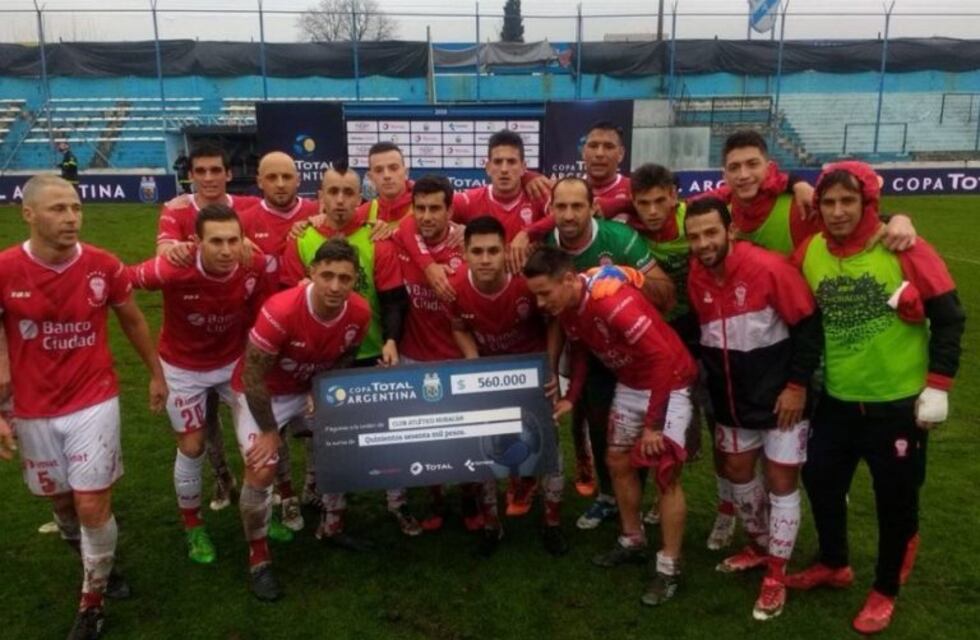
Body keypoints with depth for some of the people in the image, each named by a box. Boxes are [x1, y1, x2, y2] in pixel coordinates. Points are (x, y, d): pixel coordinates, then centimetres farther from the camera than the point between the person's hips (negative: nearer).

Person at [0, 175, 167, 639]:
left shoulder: (104, 267, -10)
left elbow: (133, 322, 8)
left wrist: (156, 373, 16)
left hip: (93, 404, -1)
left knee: (93, 506, -2)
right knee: (61, 503, 16)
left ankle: (91, 603, 22)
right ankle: (98, 568, 45)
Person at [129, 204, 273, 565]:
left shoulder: (257, 267, -25)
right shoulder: (173, 270, -33)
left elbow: (260, 320, -10)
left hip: (234, 362, 3)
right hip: (183, 368, -2)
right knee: (192, 448, 6)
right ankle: (194, 528, 31)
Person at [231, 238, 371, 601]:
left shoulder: (359, 313, -21)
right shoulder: (280, 311, -37)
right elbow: (252, 376, -27)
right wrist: (269, 432, -18)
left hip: (311, 390, 5)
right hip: (261, 392, -5)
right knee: (261, 470, -15)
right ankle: (258, 560, 7)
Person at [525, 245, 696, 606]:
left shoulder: (613, 303, -34)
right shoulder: (565, 308, -9)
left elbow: (662, 358, -31)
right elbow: (580, 349, 11)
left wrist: (653, 423, -27)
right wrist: (571, 397, 2)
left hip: (669, 381, -8)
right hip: (629, 383, 8)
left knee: (665, 473, -7)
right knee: (617, 461, 14)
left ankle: (669, 568, 6)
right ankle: (632, 542, 31)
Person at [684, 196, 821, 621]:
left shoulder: (769, 268, -22)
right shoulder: (696, 277, -5)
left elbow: (808, 327, -16)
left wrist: (797, 385, -16)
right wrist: (712, 384, 7)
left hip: (781, 395, -6)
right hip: (733, 398, 6)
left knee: (781, 480, 3)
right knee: (737, 470, 16)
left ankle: (775, 578, 18)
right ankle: (760, 545, 41)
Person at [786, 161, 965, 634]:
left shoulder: (904, 250, -14)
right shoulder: (809, 253, -3)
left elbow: (949, 317, -9)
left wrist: (937, 387, -12)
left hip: (898, 402, -4)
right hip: (837, 400, 4)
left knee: (895, 498, 8)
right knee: (820, 480, 14)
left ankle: (885, 591, 31)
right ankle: (833, 565, 39)